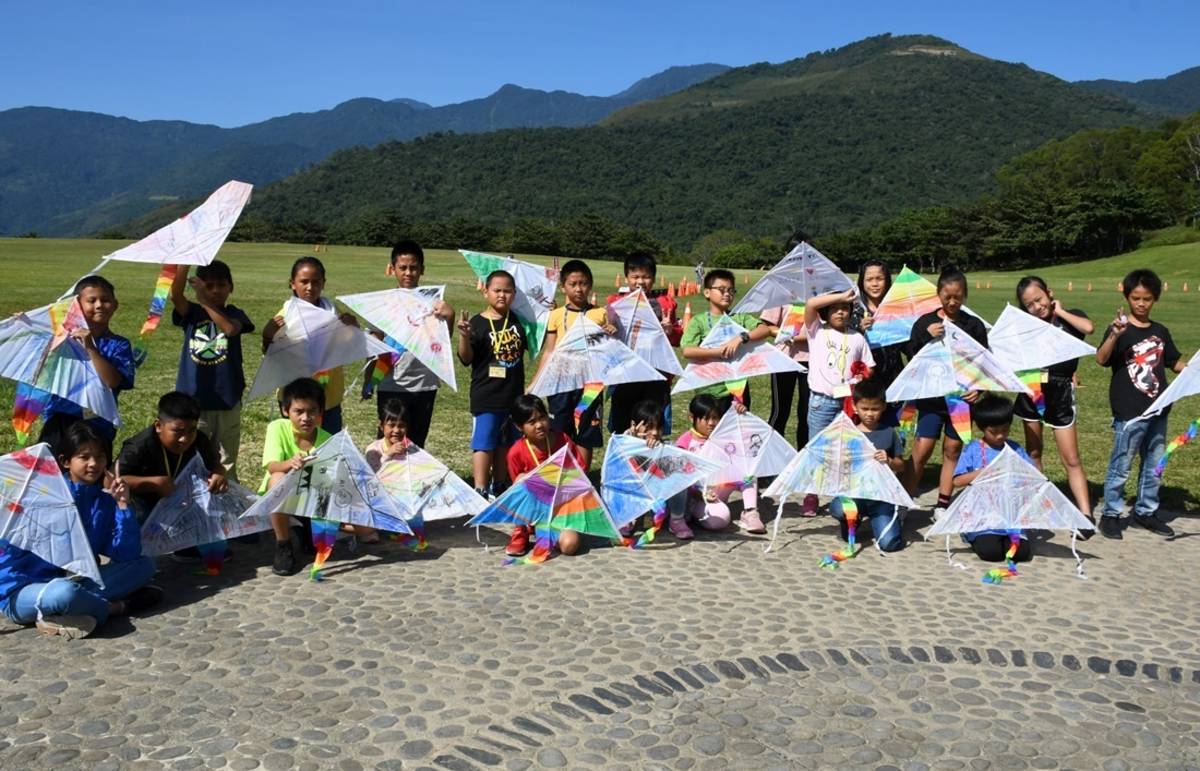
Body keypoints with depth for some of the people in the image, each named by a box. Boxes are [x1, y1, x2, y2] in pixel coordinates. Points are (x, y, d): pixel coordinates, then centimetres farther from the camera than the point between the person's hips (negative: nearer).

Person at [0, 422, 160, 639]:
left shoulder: (105, 499, 2)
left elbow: (127, 556, -6)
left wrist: (123, 505, -12)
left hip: (73, 581, 6)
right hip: (21, 592, -5)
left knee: (144, 566, -7)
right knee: (64, 592, -39)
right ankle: (117, 607, -10)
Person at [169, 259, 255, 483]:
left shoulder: (234, 314, 1)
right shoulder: (192, 313, 2)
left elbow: (231, 329, -24)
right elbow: (175, 295, -19)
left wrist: (205, 302, -21)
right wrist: (185, 261, -27)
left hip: (227, 401, 0)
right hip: (192, 400, 0)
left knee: (226, 466, 12)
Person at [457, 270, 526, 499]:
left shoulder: (518, 321, 4)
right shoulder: (478, 323, -8)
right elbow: (466, 358, -11)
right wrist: (464, 336, -30)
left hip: (514, 394, 5)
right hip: (486, 396, -5)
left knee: (505, 443, 15)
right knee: (484, 443, -4)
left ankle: (499, 487, 27)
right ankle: (480, 490, -1)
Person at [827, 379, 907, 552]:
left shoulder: (889, 433, 6)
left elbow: (901, 466, 9)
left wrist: (888, 461, -11)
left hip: (881, 494, 0)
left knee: (889, 543, -20)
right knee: (838, 508, -35)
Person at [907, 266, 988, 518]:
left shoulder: (974, 325, 3)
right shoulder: (925, 323, 0)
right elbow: (912, 359, -5)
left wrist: (978, 388, -10)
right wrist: (927, 336, -19)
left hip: (962, 397, 1)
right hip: (932, 397, -1)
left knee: (953, 450, 7)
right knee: (922, 450, -8)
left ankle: (942, 505, 16)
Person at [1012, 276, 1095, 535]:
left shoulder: (1070, 317, 0)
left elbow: (1088, 328, -22)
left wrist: (1060, 312, -11)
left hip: (1060, 394, -3)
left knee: (1071, 459, -3)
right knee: (1033, 452, 12)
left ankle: (1086, 515, -2)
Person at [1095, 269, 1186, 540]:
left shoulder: (1161, 332, 9)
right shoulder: (1119, 329, -8)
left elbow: (1175, 362, 21)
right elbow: (1101, 359, -23)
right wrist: (1115, 335, -38)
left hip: (1158, 411, 6)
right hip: (1129, 413, -6)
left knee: (1154, 465, 15)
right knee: (1120, 467, 2)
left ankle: (1146, 511, 29)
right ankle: (1110, 514, 14)